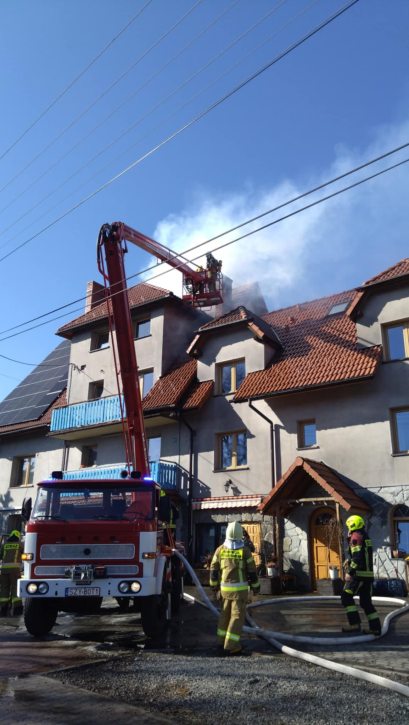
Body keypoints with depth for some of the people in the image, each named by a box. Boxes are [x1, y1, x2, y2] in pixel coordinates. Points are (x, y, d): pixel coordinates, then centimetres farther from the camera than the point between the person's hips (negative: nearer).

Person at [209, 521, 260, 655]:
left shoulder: (220, 550, -1)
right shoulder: (245, 551, -10)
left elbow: (213, 569, 4)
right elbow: (252, 571, -5)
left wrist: (214, 584, 18)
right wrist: (255, 586, 9)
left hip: (224, 587, 4)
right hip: (240, 588, -4)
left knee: (225, 614, 18)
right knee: (237, 616, 0)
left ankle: (222, 642, 26)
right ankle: (231, 646, -2)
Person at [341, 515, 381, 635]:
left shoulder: (356, 537, -11)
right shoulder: (365, 537, 18)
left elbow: (357, 557, -21)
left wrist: (349, 572, -21)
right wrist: (349, 561, 19)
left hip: (359, 574, -9)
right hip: (368, 573, 9)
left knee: (346, 597, -4)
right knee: (366, 601, 13)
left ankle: (354, 624, -10)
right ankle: (375, 627, 12)